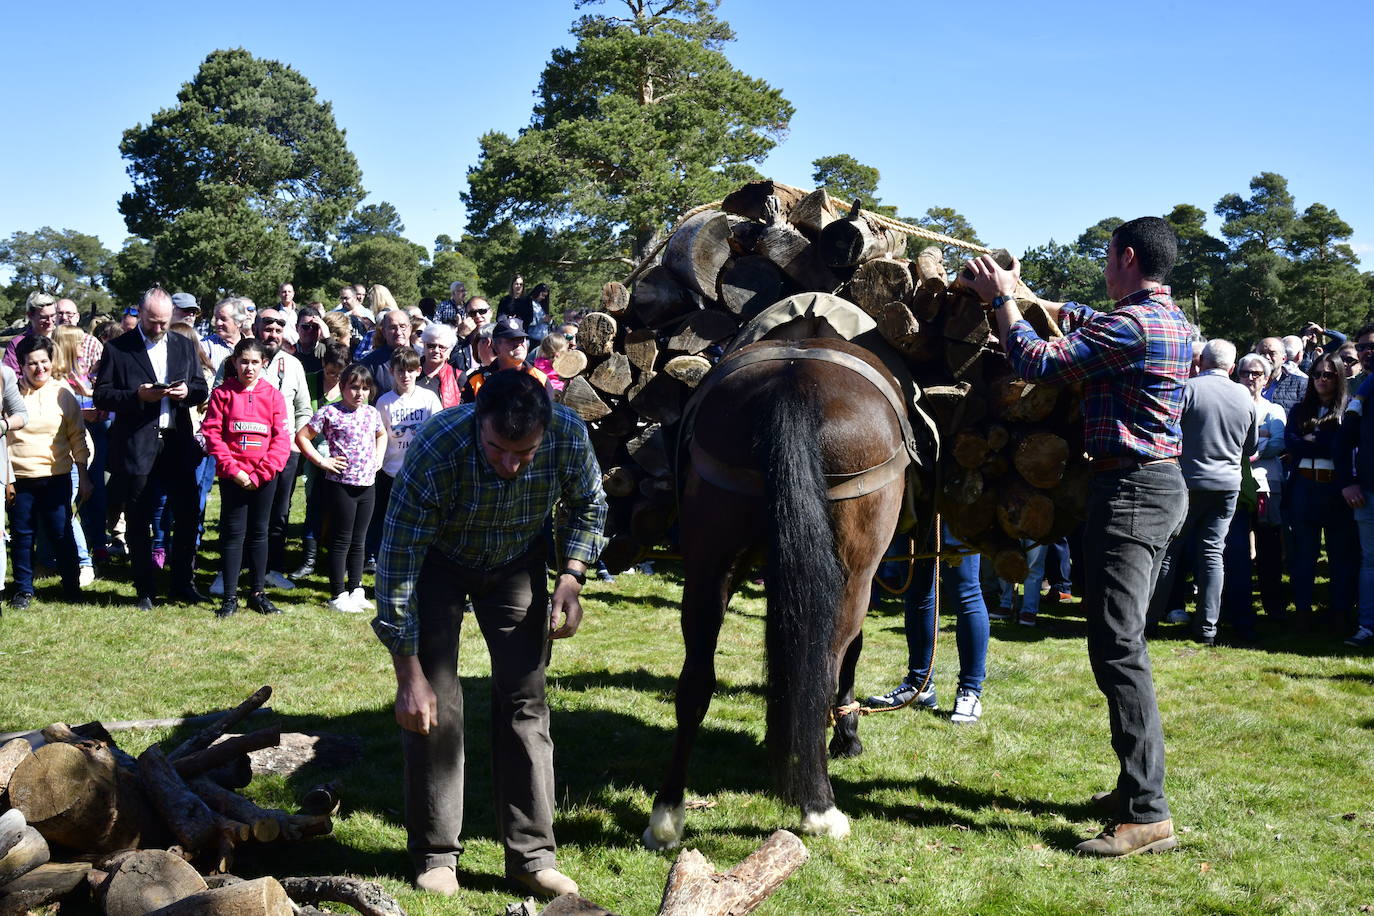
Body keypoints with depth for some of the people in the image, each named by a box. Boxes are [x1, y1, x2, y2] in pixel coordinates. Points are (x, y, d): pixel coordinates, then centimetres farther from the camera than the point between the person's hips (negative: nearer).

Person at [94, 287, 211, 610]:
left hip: (178, 443, 3)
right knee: (138, 523, 6)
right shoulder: (117, 349, -1)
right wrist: (138, 396, -19)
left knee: (187, 517, 6)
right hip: (136, 446, -3)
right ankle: (145, 590, 17)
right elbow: (102, 396, -4)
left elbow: (202, 389, 12)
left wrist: (187, 391, -10)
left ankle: (184, 584, 20)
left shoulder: (184, 346, 10)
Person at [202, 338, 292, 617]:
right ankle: (230, 596, 6)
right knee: (233, 532, 1)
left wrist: (261, 473, -11)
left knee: (259, 532, 10)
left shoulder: (273, 396, 3)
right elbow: (212, 434, -5)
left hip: (265, 476, 1)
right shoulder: (222, 394, 1)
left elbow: (282, 439, -1)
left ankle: (258, 593, 18)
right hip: (232, 475, -1)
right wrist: (233, 469, -14)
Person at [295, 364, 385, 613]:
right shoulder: (330, 413, -9)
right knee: (341, 541, 1)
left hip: (367, 484, 6)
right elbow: (301, 437, -7)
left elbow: (382, 435, 29)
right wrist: (322, 461, -12)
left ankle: (355, 591, 22)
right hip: (341, 485, -6)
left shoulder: (372, 413, 9)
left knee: (359, 541, 13)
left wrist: (378, 458, 13)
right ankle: (338, 596, 8)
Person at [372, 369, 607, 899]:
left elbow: (588, 506, -5)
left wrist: (571, 579, -19)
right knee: (433, 704, -7)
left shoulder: (570, 435, -30)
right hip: (438, 562, -2)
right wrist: (410, 677, -31)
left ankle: (532, 854, 7)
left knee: (525, 700, -1)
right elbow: (396, 568, -32)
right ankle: (435, 854, 8)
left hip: (517, 565, 2)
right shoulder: (436, 450, -38)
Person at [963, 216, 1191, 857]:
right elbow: (1091, 326, 29)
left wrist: (1003, 299, -3)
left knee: (1117, 646, -12)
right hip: (1164, 483, 10)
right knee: (1122, 639, 16)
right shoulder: (1174, 320, 14)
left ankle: (1147, 815, -13)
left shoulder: (1130, 324, -18)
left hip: (1128, 488, -10)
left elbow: (1037, 363, -17)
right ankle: (1138, 784, 22)